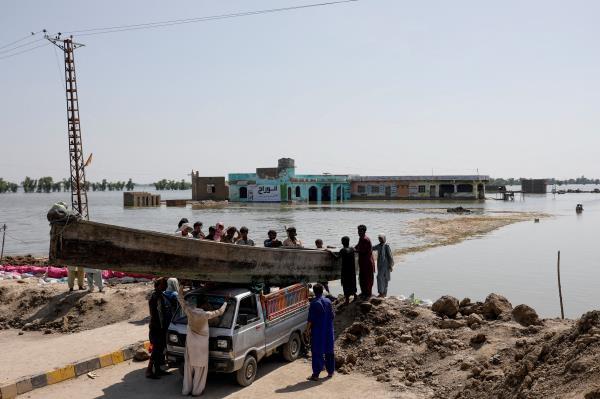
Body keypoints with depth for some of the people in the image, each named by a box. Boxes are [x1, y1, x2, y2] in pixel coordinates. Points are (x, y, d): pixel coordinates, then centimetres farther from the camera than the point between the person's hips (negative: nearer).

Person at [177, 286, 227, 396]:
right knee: (200, 368, 8)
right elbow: (220, 312, -5)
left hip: (190, 343, 4)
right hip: (201, 345, -4)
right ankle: (197, 390, 13)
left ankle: (186, 390, 22)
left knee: (188, 366, 15)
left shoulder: (189, 311, -8)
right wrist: (225, 302, 12)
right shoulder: (206, 314, -18)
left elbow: (180, 299, 5)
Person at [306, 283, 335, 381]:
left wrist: (308, 329, -1)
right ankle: (330, 372, 22)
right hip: (328, 332, 5)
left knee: (317, 352, 0)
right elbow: (332, 316, 7)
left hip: (318, 332, -5)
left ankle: (316, 374, 1)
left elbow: (311, 319, -14)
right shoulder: (328, 301, 1)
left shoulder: (314, 303, -15)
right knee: (329, 351, 15)